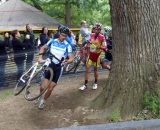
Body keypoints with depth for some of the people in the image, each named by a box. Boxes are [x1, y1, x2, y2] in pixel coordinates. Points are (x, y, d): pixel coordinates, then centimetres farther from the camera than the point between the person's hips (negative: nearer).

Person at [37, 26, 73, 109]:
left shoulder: (67, 46, -9)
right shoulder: (52, 41, -1)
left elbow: (71, 59, -14)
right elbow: (43, 48, 10)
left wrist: (66, 62, -36)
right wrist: (40, 57, -6)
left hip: (58, 68, -1)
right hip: (49, 65, 1)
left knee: (50, 89, 2)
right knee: (43, 87, -6)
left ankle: (43, 101, 30)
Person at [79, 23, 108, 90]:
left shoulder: (102, 37, -12)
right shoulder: (91, 35, 1)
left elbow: (105, 47, -16)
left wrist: (99, 47, -33)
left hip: (97, 55, -3)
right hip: (90, 54, 3)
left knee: (95, 70, 9)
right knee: (87, 69, -3)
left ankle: (95, 83, 29)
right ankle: (85, 84, 4)